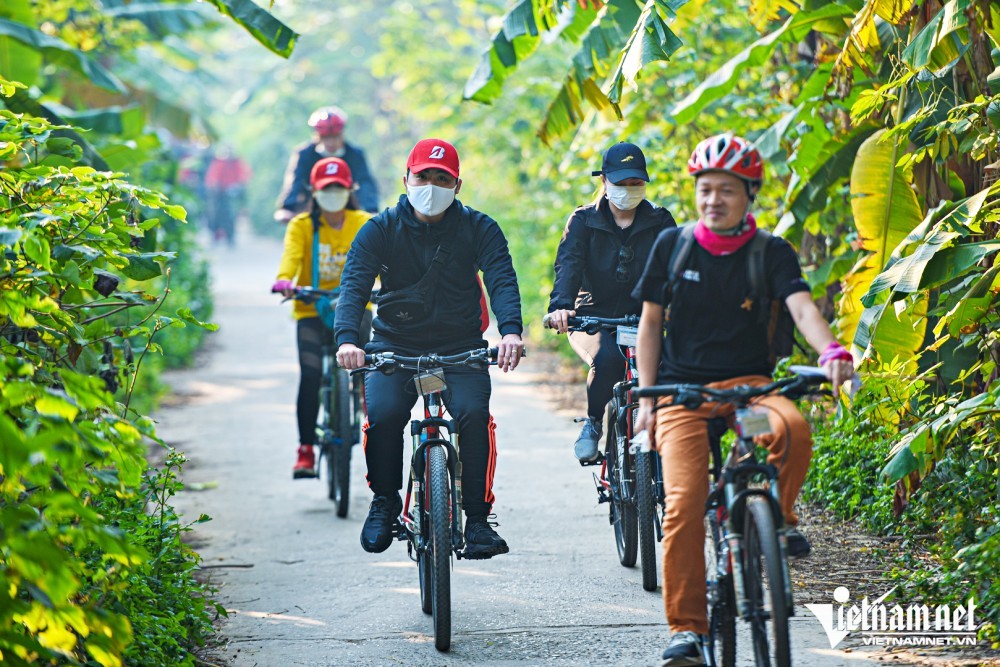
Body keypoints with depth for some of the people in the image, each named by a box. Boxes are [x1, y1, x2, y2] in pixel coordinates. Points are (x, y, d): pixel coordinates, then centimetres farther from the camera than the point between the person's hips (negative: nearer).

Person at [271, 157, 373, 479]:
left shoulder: (363, 223, 3)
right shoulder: (302, 226, 0)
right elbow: (291, 254, -18)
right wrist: (284, 280, -40)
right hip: (312, 310, -1)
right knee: (310, 374, -17)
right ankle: (306, 449, -9)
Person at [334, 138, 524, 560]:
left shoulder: (478, 229, -2)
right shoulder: (380, 230, -3)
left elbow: (501, 280, -15)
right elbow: (354, 284, -15)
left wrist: (510, 331, -37)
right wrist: (347, 339, -35)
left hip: (461, 348, 0)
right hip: (395, 345, 0)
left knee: (474, 414, -26)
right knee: (382, 414, -25)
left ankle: (478, 517, -12)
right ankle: (384, 501, 2)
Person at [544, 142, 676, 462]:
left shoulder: (660, 222, 6)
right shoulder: (583, 221, 3)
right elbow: (568, 265, -13)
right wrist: (560, 307, -33)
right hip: (594, 318, -2)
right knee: (607, 358, -34)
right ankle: (592, 423, -6)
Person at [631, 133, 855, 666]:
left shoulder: (772, 253, 0)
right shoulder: (671, 246, 4)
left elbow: (801, 306, -16)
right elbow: (651, 322, 10)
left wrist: (832, 351, -37)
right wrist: (647, 397, 3)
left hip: (749, 381, 0)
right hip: (683, 388, 0)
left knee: (792, 429, -35)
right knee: (684, 503, -18)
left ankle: (779, 516, -5)